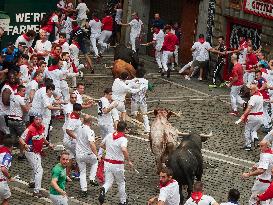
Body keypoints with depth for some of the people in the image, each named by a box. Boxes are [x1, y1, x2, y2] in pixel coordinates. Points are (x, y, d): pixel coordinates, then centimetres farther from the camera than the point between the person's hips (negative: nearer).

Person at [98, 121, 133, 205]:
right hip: (118, 164, -4)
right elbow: (124, 150, -35)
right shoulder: (123, 139, -17)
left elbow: (102, 145, 16)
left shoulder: (109, 135, 1)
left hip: (107, 162, 4)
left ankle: (103, 190, -25)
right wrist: (128, 161, -23)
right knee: (121, 183, 17)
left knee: (108, 182, 8)